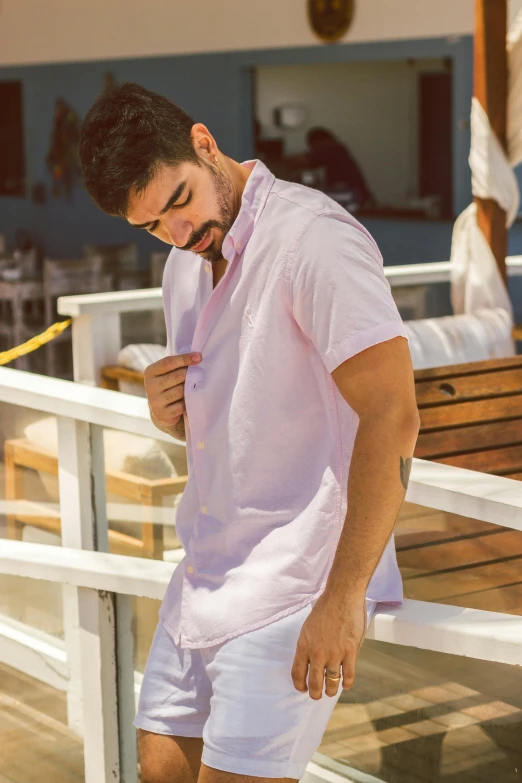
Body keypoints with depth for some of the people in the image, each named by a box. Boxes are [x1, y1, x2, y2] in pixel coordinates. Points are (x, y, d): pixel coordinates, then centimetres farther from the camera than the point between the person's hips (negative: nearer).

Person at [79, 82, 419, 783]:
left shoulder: (312, 238, -16)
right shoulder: (185, 268, 12)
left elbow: (392, 416, -23)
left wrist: (343, 599, -24)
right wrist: (171, 412, -1)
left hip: (290, 587, -8)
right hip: (205, 578, 9)